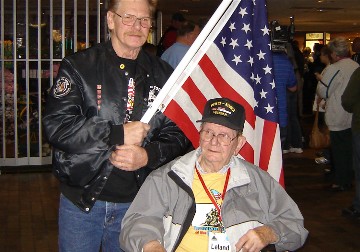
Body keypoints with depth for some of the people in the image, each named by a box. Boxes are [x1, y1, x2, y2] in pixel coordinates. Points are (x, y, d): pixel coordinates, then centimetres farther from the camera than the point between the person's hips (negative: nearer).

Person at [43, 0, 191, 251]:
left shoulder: (162, 74, 4)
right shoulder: (79, 67, -5)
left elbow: (179, 133, 4)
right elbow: (57, 126, -15)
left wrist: (148, 155, -16)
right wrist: (118, 134, -20)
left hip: (136, 203, 3)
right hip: (81, 202, -2)